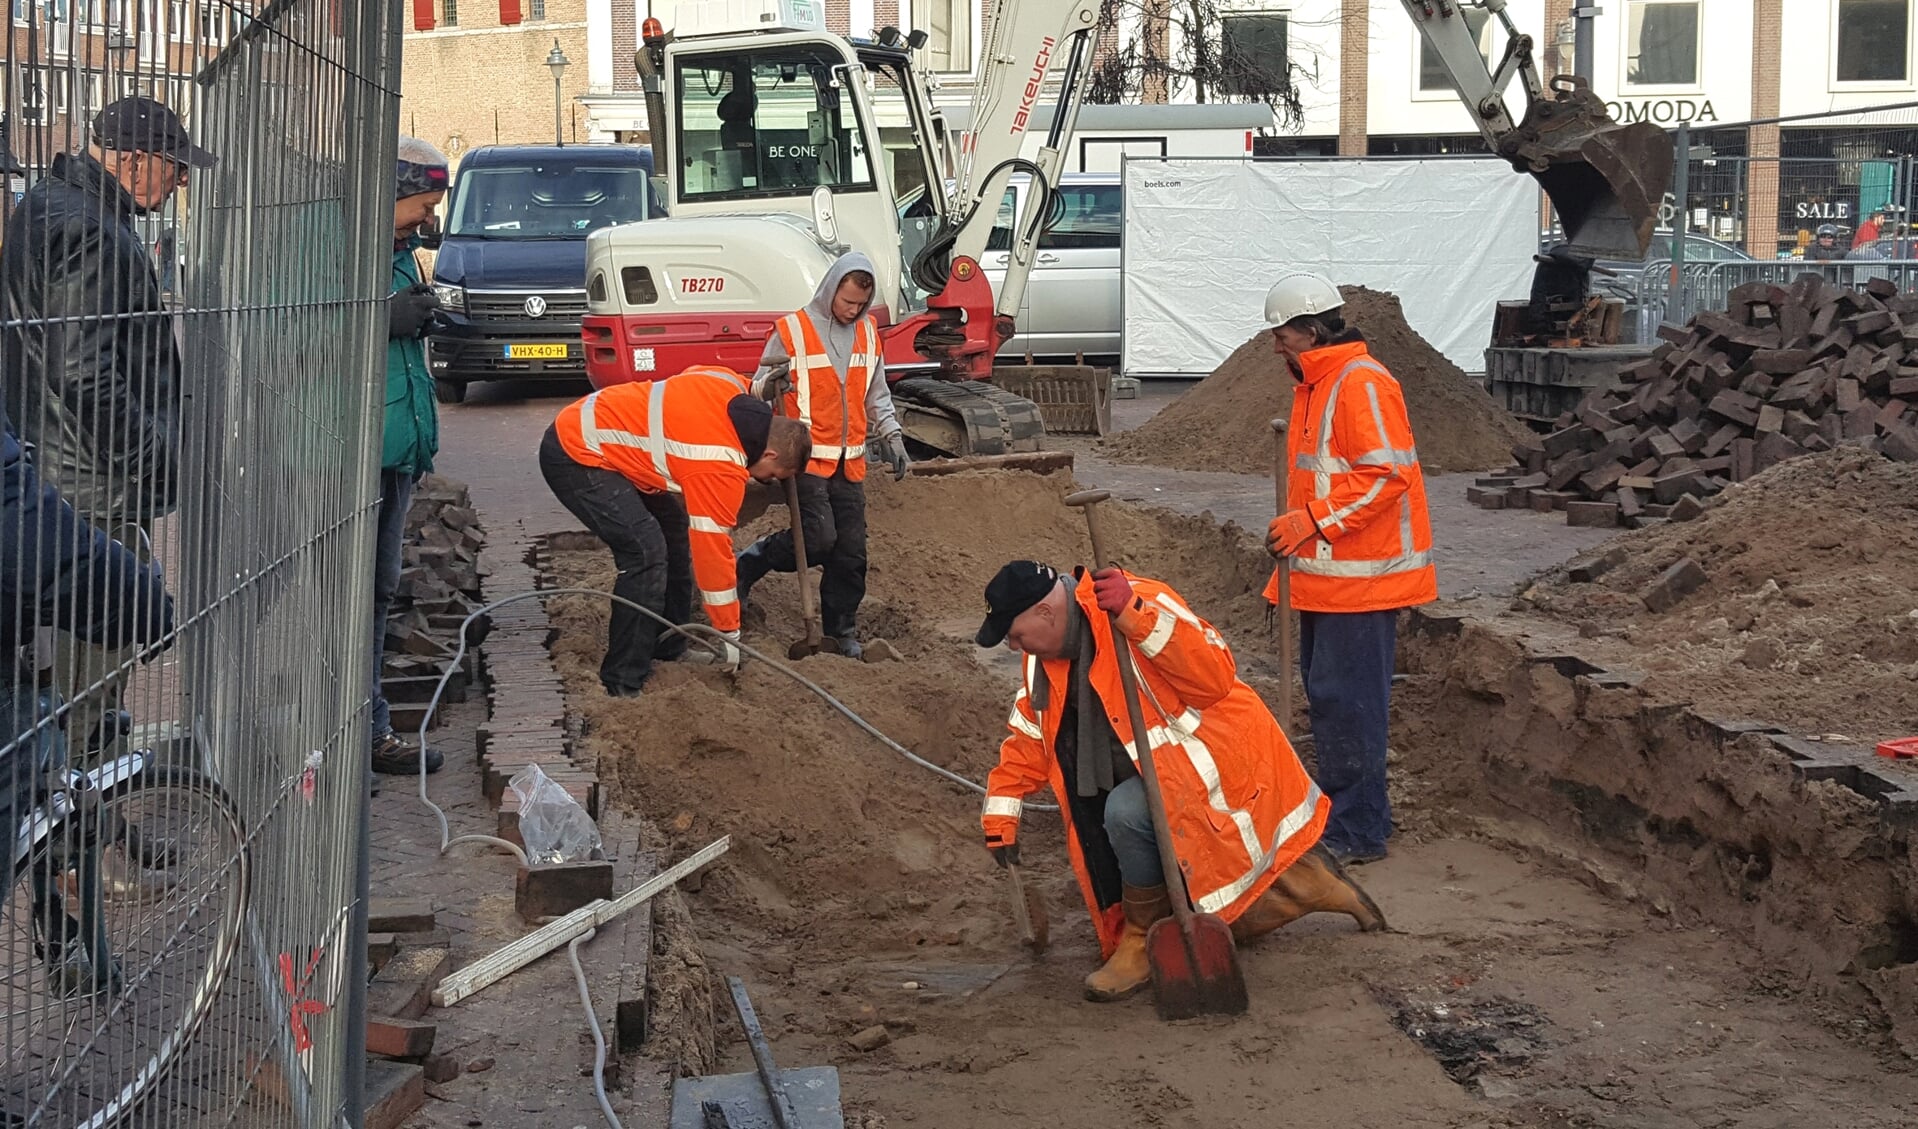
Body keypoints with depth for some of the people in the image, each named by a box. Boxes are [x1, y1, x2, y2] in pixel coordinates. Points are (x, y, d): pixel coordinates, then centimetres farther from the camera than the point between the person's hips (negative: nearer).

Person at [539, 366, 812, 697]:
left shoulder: (731, 386, -1)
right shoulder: (723, 467, -22)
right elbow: (713, 549, -15)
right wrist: (730, 636, -7)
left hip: (589, 424, 10)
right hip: (573, 455, -10)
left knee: (674, 530, 13)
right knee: (646, 549, -19)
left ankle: (670, 650, 22)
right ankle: (624, 683, -13)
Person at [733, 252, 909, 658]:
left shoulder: (868, 332, 11)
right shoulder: (792, 330, -6)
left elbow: (876, 395, 21)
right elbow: (756, 389, -2)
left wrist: (892, 438, 11)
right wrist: (771, 384, -25)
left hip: (849, 463, 5)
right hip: (806, 457, -5)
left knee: (851, 553, 4)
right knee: (819, 538, -17)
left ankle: (842, 632, 16)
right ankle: (749, 563, 7)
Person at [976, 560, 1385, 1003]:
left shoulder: (1142, 603, -25)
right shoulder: (1047, 657, 2)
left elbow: (1213, 678, -35)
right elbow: (1028, 732, 12)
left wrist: (1134, 615, -43)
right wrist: (1001, 812, 4)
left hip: (1218, 755, -9)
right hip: (1164, 772, 9)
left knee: (1127, 812, -36)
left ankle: (1144, 941, -15)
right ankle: (1312, 883, 30)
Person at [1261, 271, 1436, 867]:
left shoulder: (1362, 383, -15)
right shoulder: (1315, 385, 18)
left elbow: (1386, 475, -22)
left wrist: (1311, 523, -22)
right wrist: (1296, 531, 17)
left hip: (1358, 576, -10)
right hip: (1325, 576, 10)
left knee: (1346, 701, -8)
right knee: (1328, 697, 14)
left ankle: (1356, 831, -2)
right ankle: (1344, 815, 23)